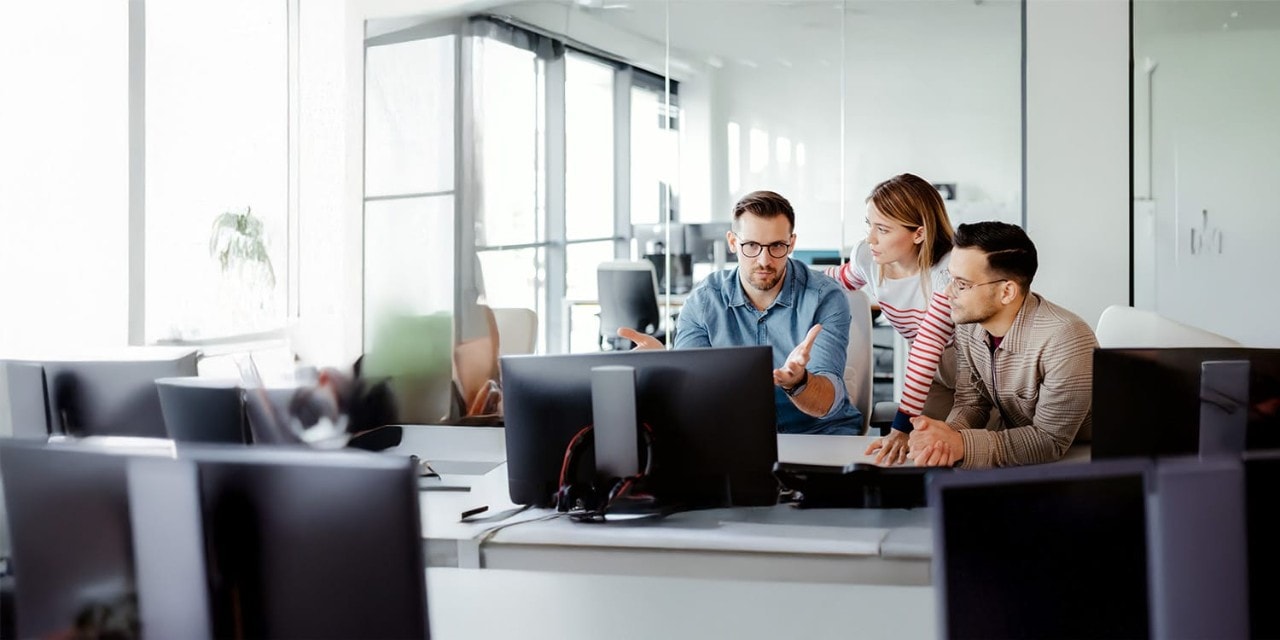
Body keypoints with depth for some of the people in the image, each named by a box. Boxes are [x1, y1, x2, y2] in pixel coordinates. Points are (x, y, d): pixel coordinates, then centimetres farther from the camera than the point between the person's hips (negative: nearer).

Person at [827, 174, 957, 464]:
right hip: (932, 378, 5)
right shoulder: (867, 257, -11)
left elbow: (927, 349, -36)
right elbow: (839, 279, 15)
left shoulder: (950, 269, -30)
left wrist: (901, 427, -40)